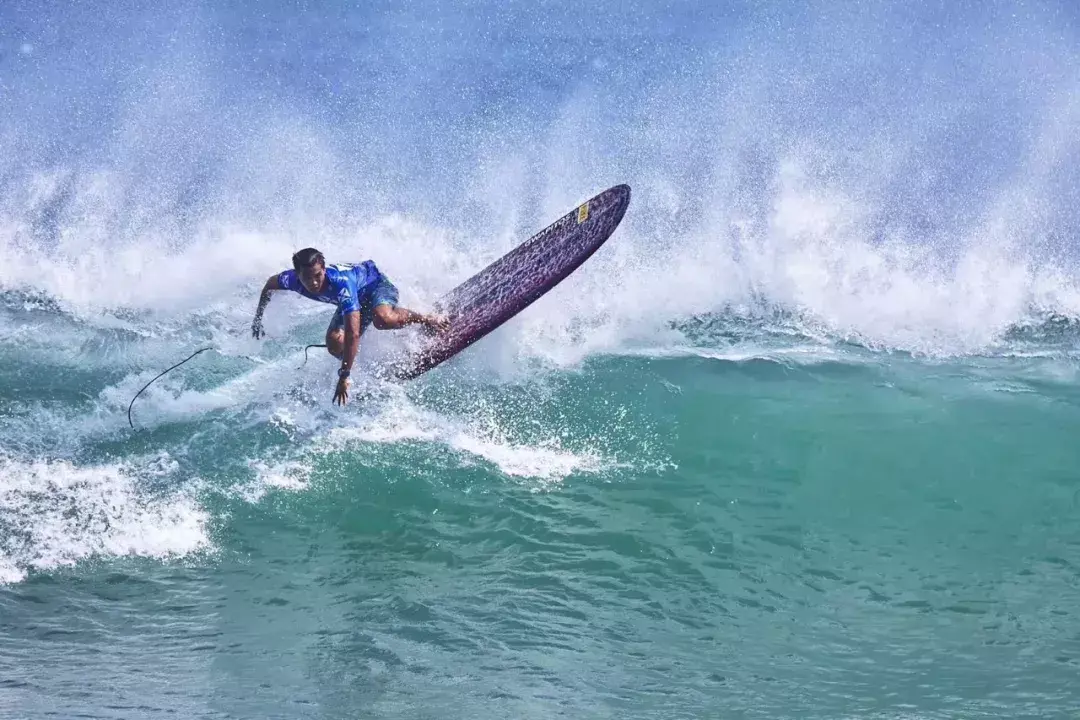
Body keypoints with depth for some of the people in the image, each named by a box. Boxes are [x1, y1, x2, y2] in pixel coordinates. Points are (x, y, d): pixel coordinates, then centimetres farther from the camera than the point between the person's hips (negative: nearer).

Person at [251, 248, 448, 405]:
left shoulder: (341, 283, -44)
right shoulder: (293, 280, -27)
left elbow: (353, 333, -47)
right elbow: (270, 284, 0)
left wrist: (344, 377, -47)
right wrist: (258, 317, 6)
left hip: (375, 282, -6)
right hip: (355, 299, 6)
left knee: (382, 319, -41)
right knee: (335, 345, -18)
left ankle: (427, 319, -14)